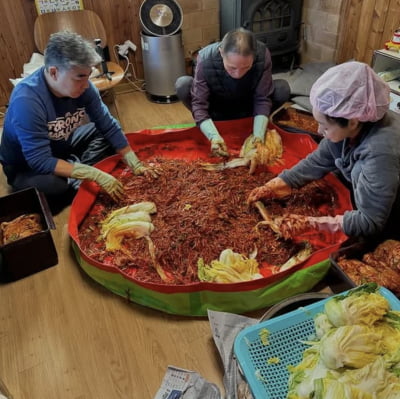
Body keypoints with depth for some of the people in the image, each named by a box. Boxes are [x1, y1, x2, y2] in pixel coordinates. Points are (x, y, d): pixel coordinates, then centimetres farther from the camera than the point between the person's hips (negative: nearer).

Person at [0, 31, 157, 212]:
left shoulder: (81, 86, -19)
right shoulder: (26, 100, -35)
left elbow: (108, 125, -10)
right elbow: (40, 161, -36)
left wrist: (135, 165, -15)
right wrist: (97, 175, -40)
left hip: (61, 147, 6)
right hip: (27, 167, -6)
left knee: (107, 133, -6)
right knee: (52, 185, -36)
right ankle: (77, 183, -4)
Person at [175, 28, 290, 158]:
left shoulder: (263, 55, -30)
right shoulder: (206, 59, -33)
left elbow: (262, 99, -24)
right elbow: (199, 103, -30)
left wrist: (259, 135, -37)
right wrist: (214, 136, -44)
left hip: (246, 111, 1)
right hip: (217, 111, 0)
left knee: (282, 89, -24)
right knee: (182, 85, -27)